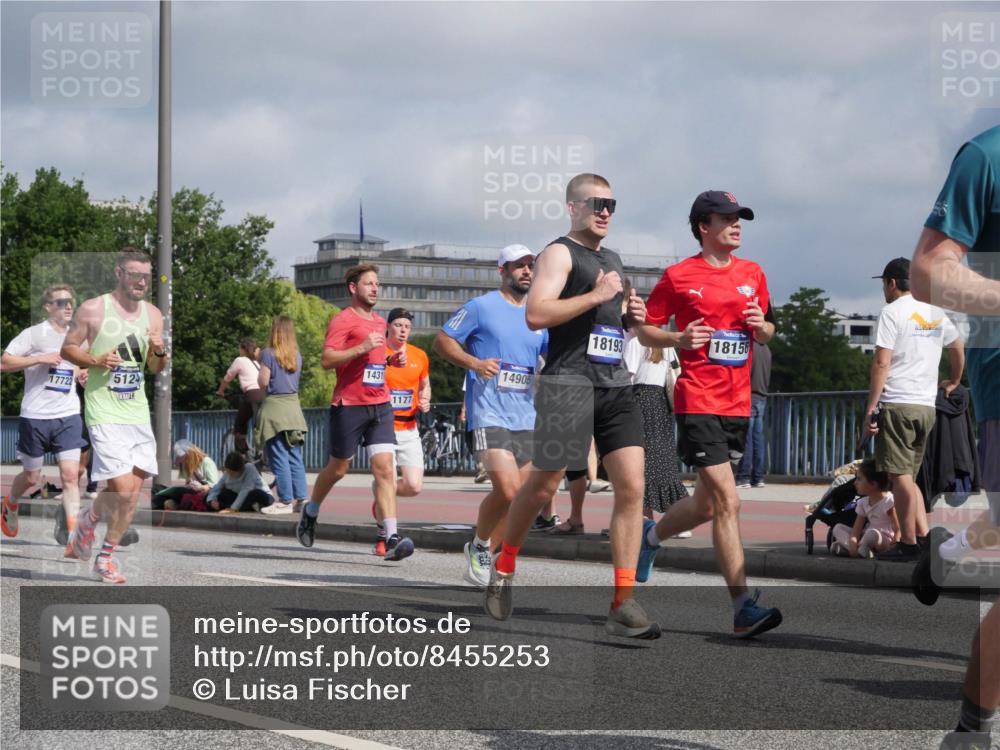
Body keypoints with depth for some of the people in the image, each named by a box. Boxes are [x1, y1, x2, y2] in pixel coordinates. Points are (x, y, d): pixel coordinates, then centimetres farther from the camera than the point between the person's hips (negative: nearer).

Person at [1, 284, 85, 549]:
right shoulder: (34, 334, -7)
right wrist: (40, 359, -22)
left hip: (68, 415, 4)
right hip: (35, 416, -4)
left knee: (71, 474, -10)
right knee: (32, 477, 11)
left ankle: (72, 529, -11)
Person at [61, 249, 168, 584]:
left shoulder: (152, 315, 9)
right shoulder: (93, 310, -5)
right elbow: (68, 348, 2)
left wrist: (159, 352, -7)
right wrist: (96, 361, -16)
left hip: (138, 413, 5)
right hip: (105, 414, -5)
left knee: (133, 491, 4)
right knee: (122, 489, -14)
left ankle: (106, 557, 18)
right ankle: (87, 519, 16)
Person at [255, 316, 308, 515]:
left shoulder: (268, 353, -9)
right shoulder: (297, 355, 7)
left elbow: (263, 382, -10)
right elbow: (295, 378, 13)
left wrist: (259, 375, 9)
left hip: (274, 406, -6)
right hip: (293, 405, 6)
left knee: (279, 458, -3)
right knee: (295, 456, 10)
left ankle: (286, 501, -4)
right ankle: (301, 497, 9)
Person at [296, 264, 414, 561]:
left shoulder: (379, 322, 18)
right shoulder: (343, 320, -6)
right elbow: (327, 360, -16)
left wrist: (392, 360, 13)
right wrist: (361, 348, -23)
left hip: (380, 405, 5)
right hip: (349, 405, -5)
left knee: (385, 467, -9)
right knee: (338, 468, 8)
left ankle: (391, 537, -17)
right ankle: (310, 512, 36)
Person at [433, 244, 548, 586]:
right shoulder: (481, 307, 0)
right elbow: (441, 340, 1)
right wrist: (474, 362, -14)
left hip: (526, 417, 6)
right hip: (489, 414, -6)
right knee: (508, 490, -19)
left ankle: (483, 557, 22)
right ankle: (479, 544, 7)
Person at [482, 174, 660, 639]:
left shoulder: (612, 260, 21)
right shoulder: (560, 253, -4)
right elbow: (535, 315, -18)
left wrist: (630, 316, 13)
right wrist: (595, 296, -18)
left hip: (616, 384, 7)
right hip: (569, 381, -7)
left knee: (631, 487, -7)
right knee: (543, 485, 3)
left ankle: (622, 605, -8)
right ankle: (504, 563, 30)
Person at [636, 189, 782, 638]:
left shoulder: (752, 274, 12)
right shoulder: (679, 277, -3)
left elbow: (766, 334, 22)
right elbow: (644, 329, 3)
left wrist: (762, 326, -1)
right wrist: (679, 338, -16)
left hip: (738, 404, 6)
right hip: (698, 402, -6)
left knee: (707, 504, 15)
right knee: (727, 501, -15)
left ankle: (652, 535, 45)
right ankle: (743, 608, -16)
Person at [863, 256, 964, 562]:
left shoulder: (892, 312, -6)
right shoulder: (935, 313, 14)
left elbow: (882, 362, -13)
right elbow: (958, 347, 29)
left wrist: (870, 408, -12)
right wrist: (954, 382, 45)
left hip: (898, 404, -7)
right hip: (927, 406, 7)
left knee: (901, 476, -3)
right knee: (908, 477, 15)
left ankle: (908, 545, -2)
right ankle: (924, 537, 7)